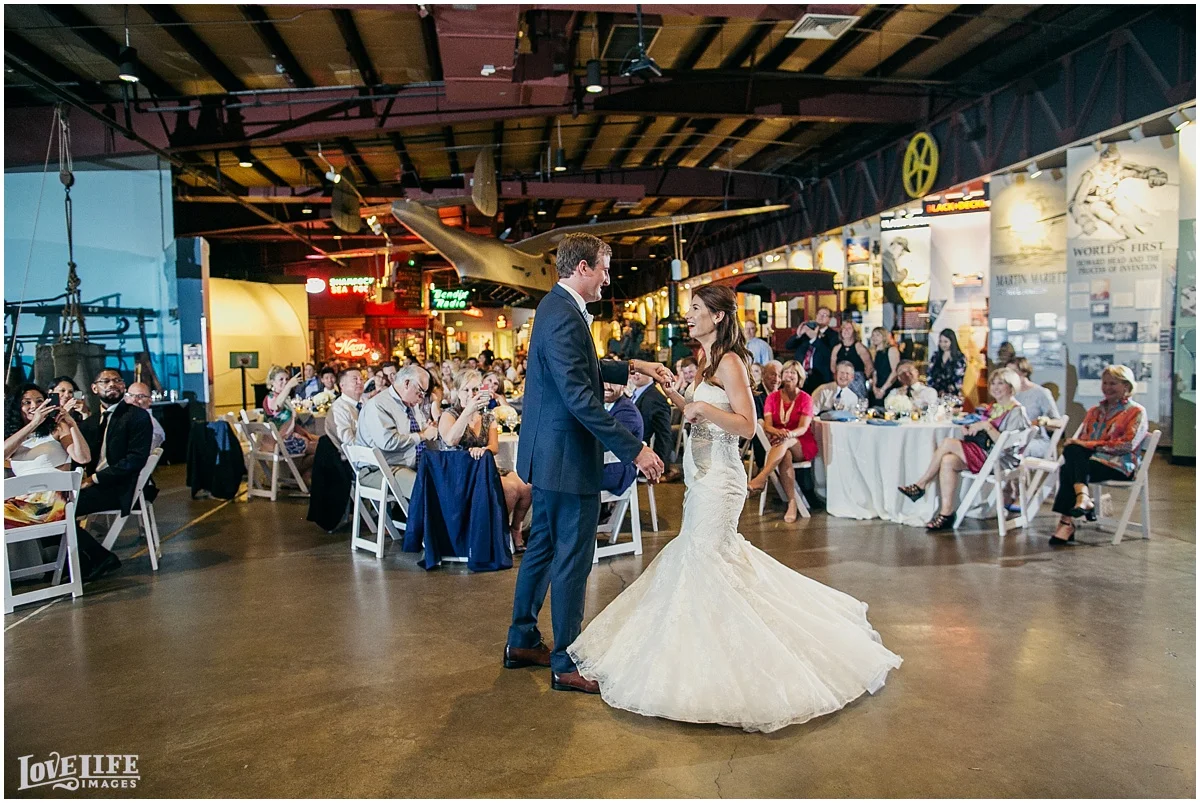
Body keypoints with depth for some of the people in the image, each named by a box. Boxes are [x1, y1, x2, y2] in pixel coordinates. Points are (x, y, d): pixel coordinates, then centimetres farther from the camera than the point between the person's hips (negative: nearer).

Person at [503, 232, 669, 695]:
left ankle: (522, 642, 33)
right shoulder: (564, 317, -21)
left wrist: (631, 367, 18)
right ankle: (567, 664, 14)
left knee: (542, 548, 20)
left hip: (549, 453, 11)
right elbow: (580, 398, -28)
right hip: (567, 456, -11)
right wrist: (634, 450, -26)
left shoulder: (557, 307, 12)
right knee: (572, 561, 0)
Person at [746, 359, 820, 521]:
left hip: (803, 444, -1)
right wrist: (777, 432, -31)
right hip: (779, 444, 1)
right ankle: (792, 503, -39)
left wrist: (789, 434, -36)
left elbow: (803, 428, -12)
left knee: (785, 442, -37)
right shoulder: (772, 398, 7)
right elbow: (767, 425, -6)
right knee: (785, 455, -36)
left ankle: (760, 479, -50)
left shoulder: (805, 399, -1)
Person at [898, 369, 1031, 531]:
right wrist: (969, 429, 3)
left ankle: (921, 485, -11)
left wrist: (987, 426, -20)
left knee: (947, 443, -22)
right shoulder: (993, 408, 20)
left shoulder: (1016, 412, -5)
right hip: (981, 453, 7)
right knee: (948, 461, -22)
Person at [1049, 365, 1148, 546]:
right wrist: (1075, 444, -8)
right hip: (1089, 459, 5)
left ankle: (1067, 522, -35)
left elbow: (1128, 444, -9)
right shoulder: (1095, 411, 25)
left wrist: (1091, 445, -17)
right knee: (1071, 449, -32)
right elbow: (1082, 440, 17)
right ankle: (1083, 496, -45)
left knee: (1068, 470, -32)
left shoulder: (1136, 412, 7)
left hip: (1119, 465, -5)